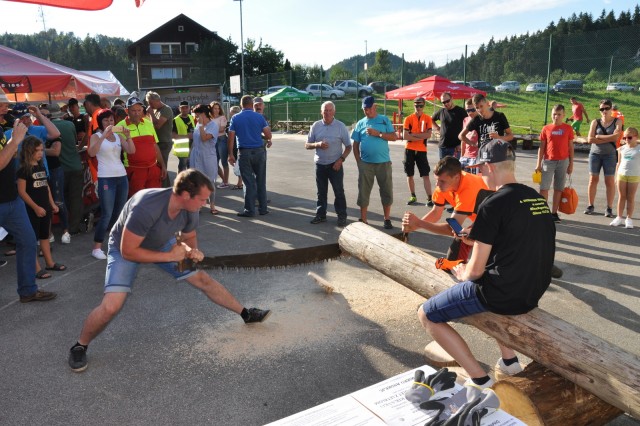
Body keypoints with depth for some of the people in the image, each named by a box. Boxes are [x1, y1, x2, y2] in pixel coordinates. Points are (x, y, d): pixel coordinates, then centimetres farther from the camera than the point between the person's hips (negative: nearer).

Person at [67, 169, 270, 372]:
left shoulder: (190, 210, -21)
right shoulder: (146, 207, -42)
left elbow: (189, 237, 0)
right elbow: (128, 251, -33)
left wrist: (192, 250, -22)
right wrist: (169, 256, -31)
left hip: (161, 243, 5)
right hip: (125, 248, -5)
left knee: (203, 279, 3)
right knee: (111, 307, -21)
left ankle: (246, 313, 20)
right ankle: (79, 347, 8)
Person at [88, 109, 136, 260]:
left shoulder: (118, 136, 11)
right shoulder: (96, 136, -1)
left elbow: (131, 151, -3)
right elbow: (91, 153, -21)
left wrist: (128, 136, -18)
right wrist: (103, 136, -28)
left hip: (122, 177, 5)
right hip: (106, 178, -5)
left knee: (119, 213, 10)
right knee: (107, 214, -7)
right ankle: (96, 248, 1)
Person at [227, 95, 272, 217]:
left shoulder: (235, 118, 0)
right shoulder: (259, 117, -1)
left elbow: (231, 138, -3)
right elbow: (268, 135, -4)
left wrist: (231, 154, 3)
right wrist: (268, 141, 19)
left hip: (244, 152, 0)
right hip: (259, 151, 0)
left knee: (249, 182, 4)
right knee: (261, 181, 10)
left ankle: (249, 210, 6)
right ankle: (263, 208, 15)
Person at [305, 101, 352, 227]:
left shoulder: (341, 126, -4)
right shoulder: (316, 126, 2)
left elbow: (348, 146, 0)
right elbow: (307, 145, 4)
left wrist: (341, 159, -13)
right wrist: (317, 144, -16)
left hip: (335, 164, -3)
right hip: (320, 164, 3)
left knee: (339, 191, 1)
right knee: (321, 192, 12)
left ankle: (342, 216, 10)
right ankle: (321, 215, 23)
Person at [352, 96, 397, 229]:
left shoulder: (384, 120, 3)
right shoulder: (360, 123, 7)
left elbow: (394, 137, -4)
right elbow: (355, 144, 8)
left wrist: (378, 133, -15)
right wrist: (358, 162, 2)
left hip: (383, 163, -1)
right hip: (365, 163, 1)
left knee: (387, 191, 5)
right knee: (363, 192, 5)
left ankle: (387, 219, 18)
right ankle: (363, 219, 16)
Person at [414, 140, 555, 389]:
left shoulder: (493, 205, -18)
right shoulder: (538, 198, 6)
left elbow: (476, 270, -15)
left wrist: (463, 275, 7)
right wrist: (481, 241, 20)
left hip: (503, 295, -8)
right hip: (533, 294, 8)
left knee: (426, 315, 6)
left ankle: (480, 380, 4)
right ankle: (509, 359, 33)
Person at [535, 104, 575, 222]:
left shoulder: (568, 128, 2)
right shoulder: (546, 129, 2)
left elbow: (571, 147, 6)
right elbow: (542, 147, 4)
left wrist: (571, 164, 3)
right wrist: (538, 163, 0)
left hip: (563, 161, 1)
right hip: (548, 161, 0)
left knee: (558, 188, 6)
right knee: (544, 187, -3)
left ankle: (554, 213, 12)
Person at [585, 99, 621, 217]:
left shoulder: (617, 122, 2)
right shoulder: (595, 122, 4)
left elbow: (615, 137, -14)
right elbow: (590, 139, -8)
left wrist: (598, 136, -9)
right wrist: (608, 139, -12)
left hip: (610, 155, -1)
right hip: (595, 154, 1)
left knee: (610, 181, 1)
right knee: (593, 179, 3)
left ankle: (609, 208, 7)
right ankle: (591, 206, 12)